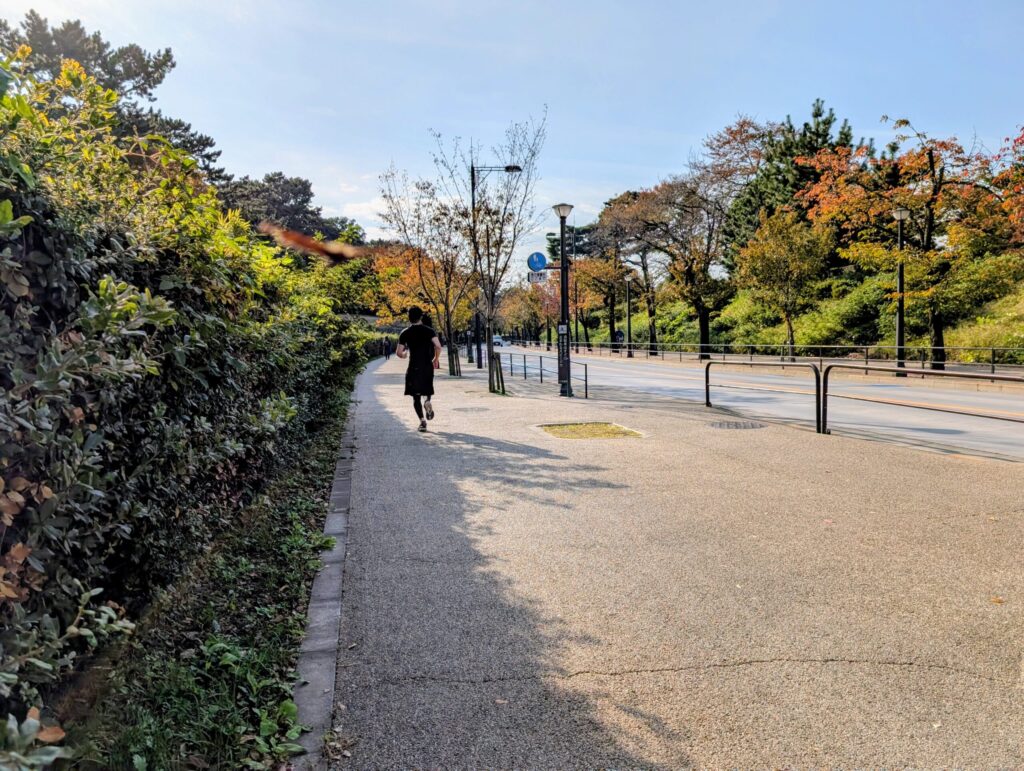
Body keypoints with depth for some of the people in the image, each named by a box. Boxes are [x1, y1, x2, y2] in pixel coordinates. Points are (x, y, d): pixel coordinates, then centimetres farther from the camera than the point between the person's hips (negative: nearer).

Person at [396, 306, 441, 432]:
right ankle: (427, 401, -8)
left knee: (416, 396, 6)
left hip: (413, 367, -1)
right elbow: (438, 346, -13)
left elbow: (399, 353, -2)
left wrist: (404, 354, 21)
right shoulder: (429, 330, -1)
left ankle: (422, 421, -5)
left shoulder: (405, 333, 0)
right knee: (427, 388, 24)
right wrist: (436, 359, 3)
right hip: (428, 365, 1)